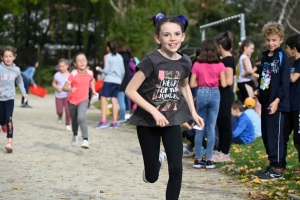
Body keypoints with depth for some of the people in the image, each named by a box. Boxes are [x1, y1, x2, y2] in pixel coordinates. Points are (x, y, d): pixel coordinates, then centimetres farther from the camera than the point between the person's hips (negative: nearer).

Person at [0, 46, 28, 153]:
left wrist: (23, 92, 10)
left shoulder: (16, 70, -2)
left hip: (10, 97, 0)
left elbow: (19, 81, 17)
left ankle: (9, 141, -14)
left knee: (9, 119, -13)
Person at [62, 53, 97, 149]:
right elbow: (64, 88, -22)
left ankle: (85, 140, -25)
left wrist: (93, 91, 11)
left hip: (83, 100, 0)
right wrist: (70, 89, -41)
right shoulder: (73, 74, -19)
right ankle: (75, 135, 50)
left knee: (81, 118, -26)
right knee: (74, 121, 18)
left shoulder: (90, 73, -8)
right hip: (72, 101, 0)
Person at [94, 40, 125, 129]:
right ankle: (114, 123, 3)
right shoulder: (120, 57, 11)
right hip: (118, 81, 6)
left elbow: (106, 71, -8)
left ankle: (103, 121, -14)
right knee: (114, 101, 5)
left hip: (109, 80, -6)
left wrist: (99, 69, 10)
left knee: (103, 99, -4)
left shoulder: (108, 57, -4)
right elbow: (123, 71, 11)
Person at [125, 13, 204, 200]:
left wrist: (193, 112, 11)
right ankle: (157, 158, 43)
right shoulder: (151, 60, -20)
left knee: (176, 170, -6)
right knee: (152, 176, 6)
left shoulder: (185, 62, -3)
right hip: (148, 122, -3)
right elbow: (130, 90, -19)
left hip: (172, 120, 4)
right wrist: (154, 112, -23)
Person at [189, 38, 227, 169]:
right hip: (215, 94, 0)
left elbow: (192, 84, -4)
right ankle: (209, 160, 4)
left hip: (201, 94, 1)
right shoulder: (219, 65, -3)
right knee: (211, 127, 3)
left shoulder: (197, 65, -2)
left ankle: (198, 159, 10)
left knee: (200, 127, 9)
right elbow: (224, 84, -6)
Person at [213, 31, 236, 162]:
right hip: (222, 96, 10)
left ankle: (225, 154, 6)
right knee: (221, 124, 15)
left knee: (225, 124, -2)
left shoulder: (227, 60, -17)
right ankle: (221, 151, 24)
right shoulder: (226, 59, 11)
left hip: (225, 96, -10)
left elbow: (228, 81, -23)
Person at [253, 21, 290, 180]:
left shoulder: (282, 58, -10)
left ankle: (278, 169, 0)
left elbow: (285, 82, -14)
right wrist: (258, 90, 7)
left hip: (276, 103, -8)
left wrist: (277, 100, -19)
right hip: (265, 101, 8)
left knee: (275, 135, -5)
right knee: (266, 135, 12)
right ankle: (272, 165, 21)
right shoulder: (265, 56, 13)